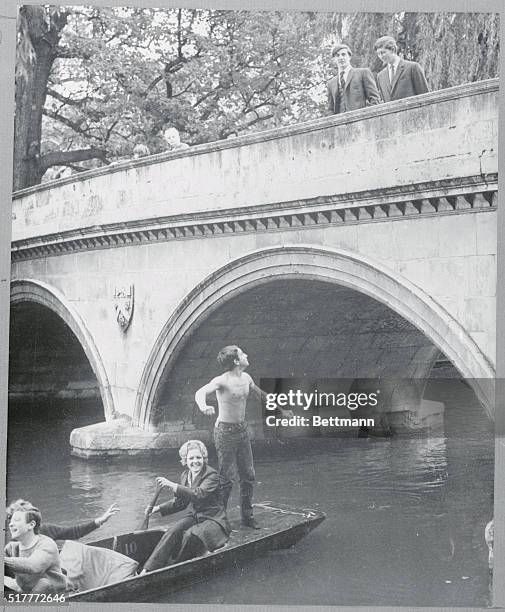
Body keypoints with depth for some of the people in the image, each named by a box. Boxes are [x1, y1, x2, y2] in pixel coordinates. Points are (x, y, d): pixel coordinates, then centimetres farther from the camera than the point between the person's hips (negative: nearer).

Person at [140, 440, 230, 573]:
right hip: (193, 516, 6)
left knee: (190, 535, -33)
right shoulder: (185, 475, 8)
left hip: (213, 520, -6)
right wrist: (158, 508, 5)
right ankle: (147, 570, -31)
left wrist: (173, 486, -36)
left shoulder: (211, 475, -14)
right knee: (173, 531, -23)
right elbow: (180, 501, 19)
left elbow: (199, 494, -30)